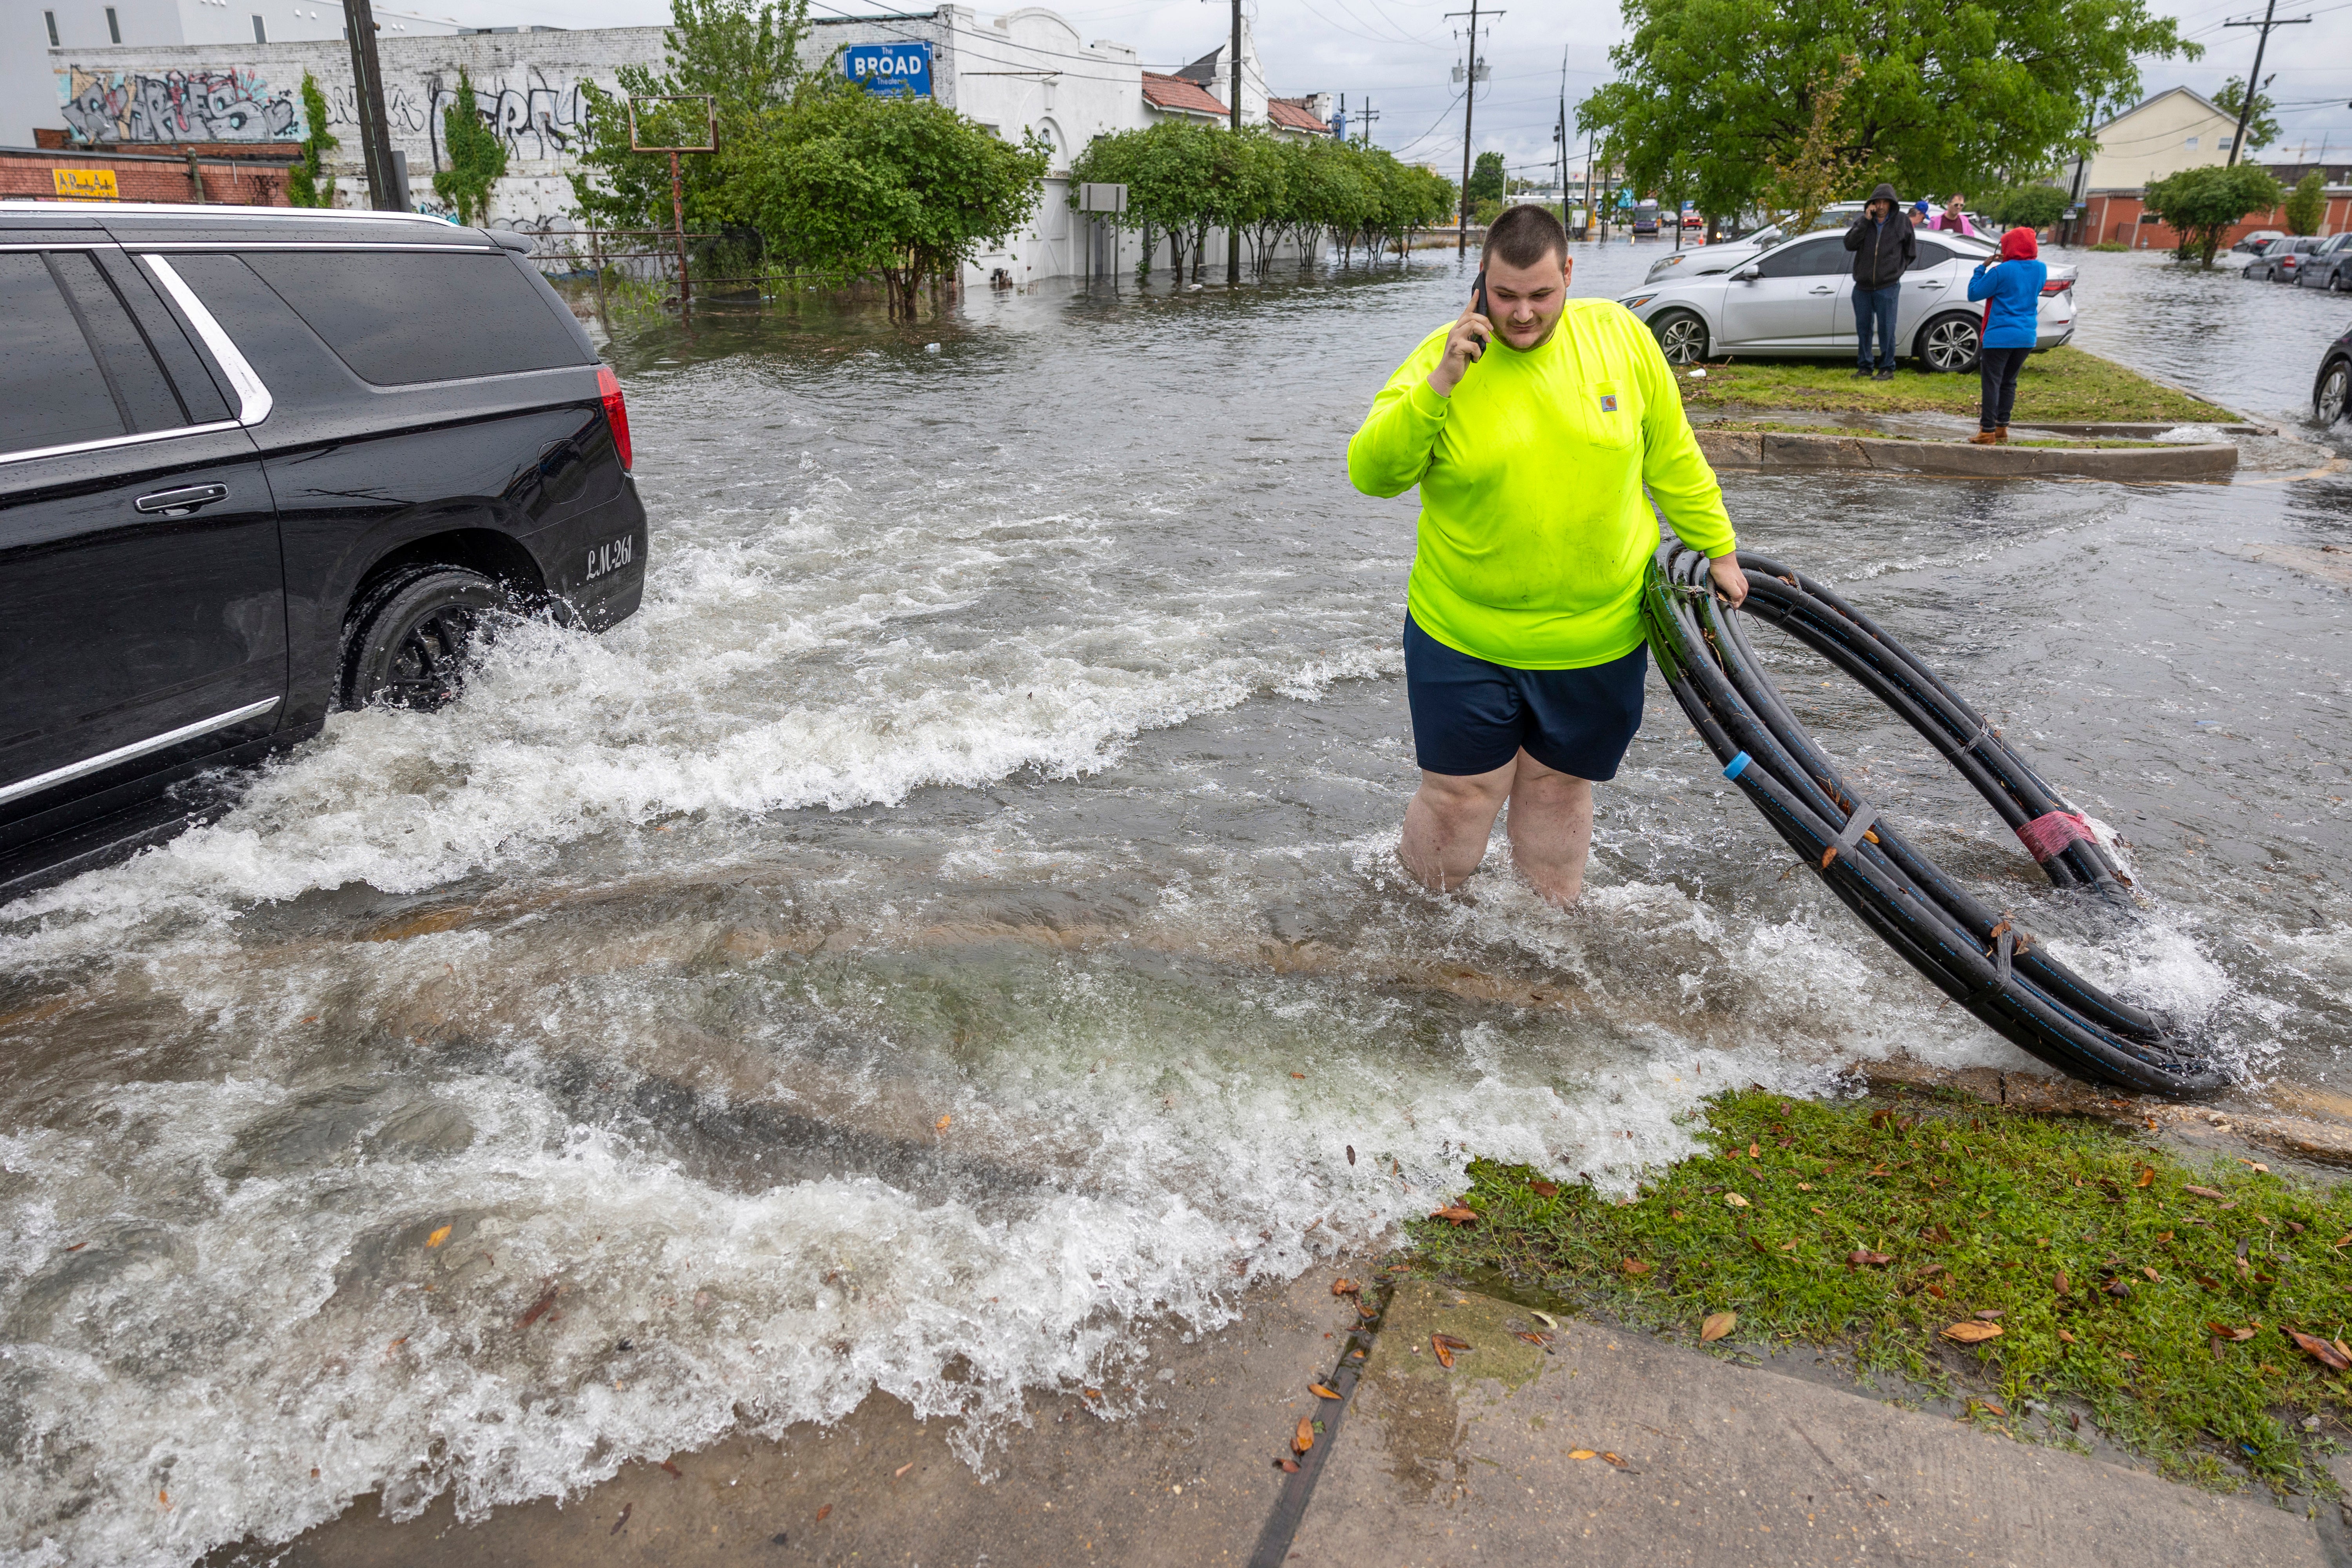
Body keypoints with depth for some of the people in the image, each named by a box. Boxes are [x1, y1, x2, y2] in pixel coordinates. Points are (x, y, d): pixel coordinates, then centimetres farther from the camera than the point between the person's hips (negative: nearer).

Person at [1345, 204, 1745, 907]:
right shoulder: (1444, 355, -8)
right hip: (1463, 638, -2)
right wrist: (1437, 387, -27)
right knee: (1458, 797, 5)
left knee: (1560, 788, 17)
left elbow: (1672, 456, 9)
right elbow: (1371, 472, -16)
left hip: (1598, 637, 2)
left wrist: (1717, 549, 13)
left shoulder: (1620, 335, -2)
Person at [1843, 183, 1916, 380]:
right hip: (1863, 286, 2)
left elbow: (1911, 253, 13)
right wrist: (1865, 221, -14)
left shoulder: (1902, 222, 4)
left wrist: (1897, 269, 5)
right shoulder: (1863, 222, 6)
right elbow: (1850, 244, -11)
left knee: (1886, 328, -2)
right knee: (1863, 327, 8)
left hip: (1888, 287, -2)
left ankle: (1887, 369, 4)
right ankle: (1864, 366, 18)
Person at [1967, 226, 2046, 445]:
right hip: (2027, 337, 6)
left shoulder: (2002, 271, -14)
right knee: (2009, 382, 16)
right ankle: (2002, 428, 21)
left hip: (2000, 337, -6)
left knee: (1992, 383, -3)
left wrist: (1982, 267, 4)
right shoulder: (2041, 270, 6)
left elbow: (1974, 293, -7)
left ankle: (1988, 432, -6)